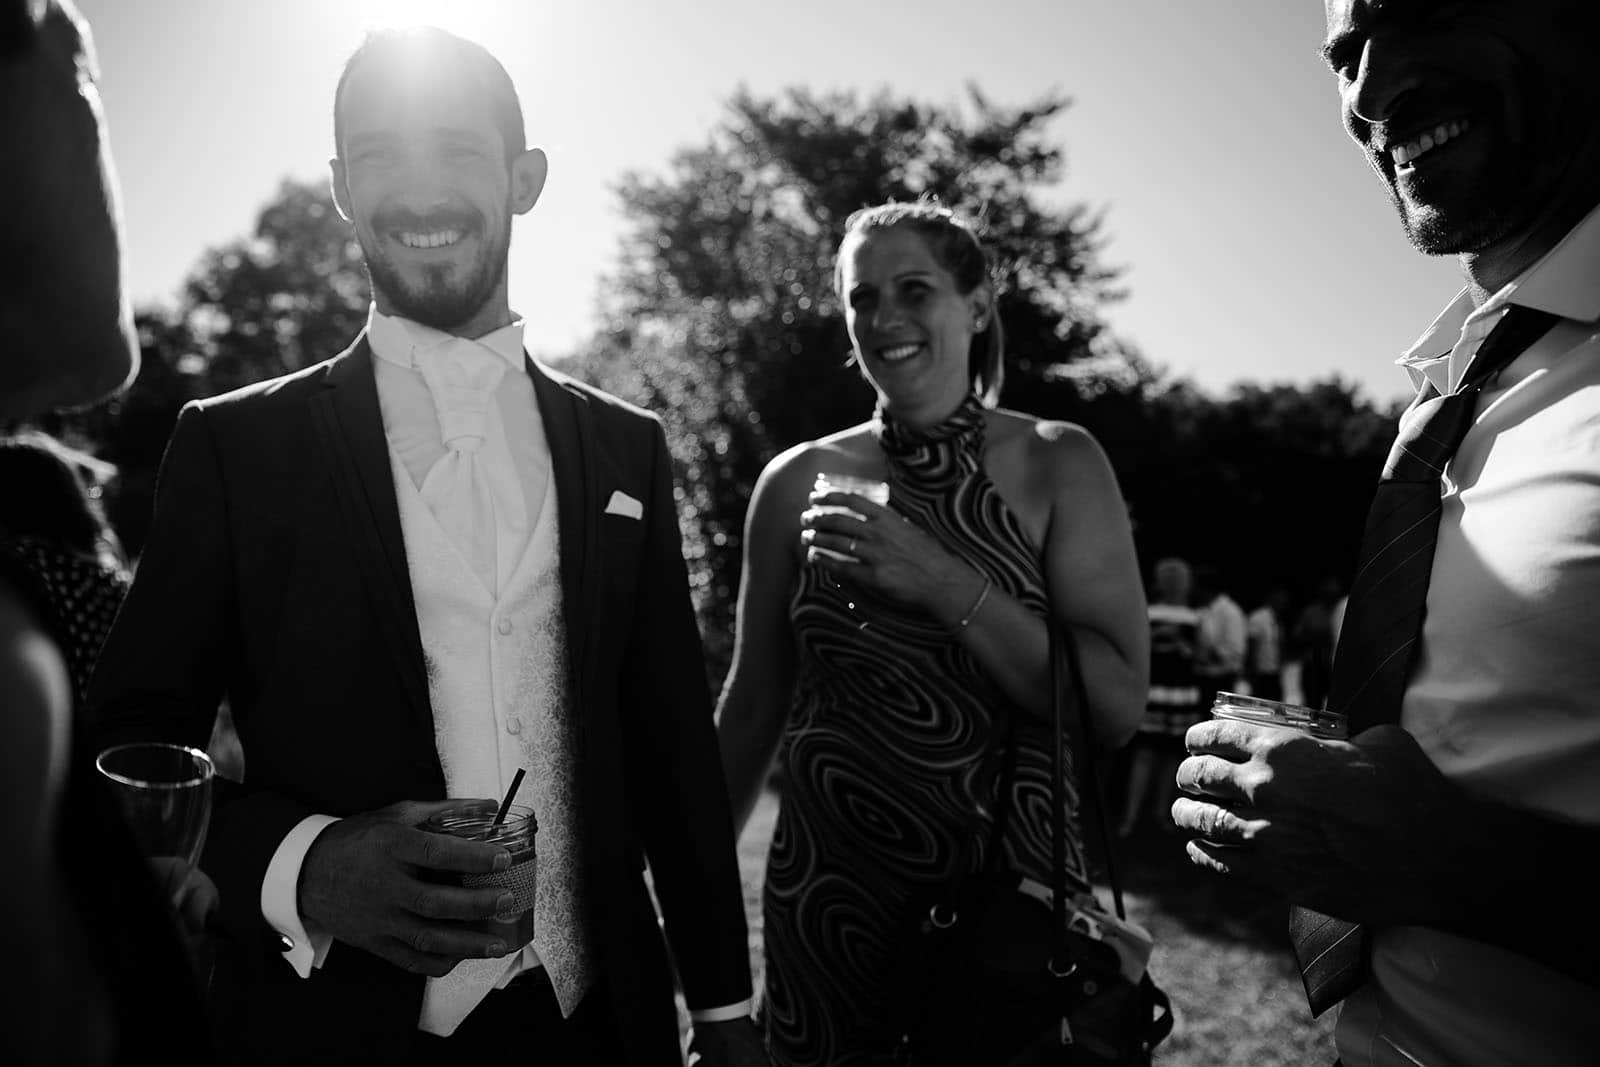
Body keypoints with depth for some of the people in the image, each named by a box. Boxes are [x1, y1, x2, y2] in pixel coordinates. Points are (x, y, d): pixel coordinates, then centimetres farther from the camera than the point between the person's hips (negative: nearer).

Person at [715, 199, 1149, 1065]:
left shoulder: (1057, 464, -6)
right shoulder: (799, 481, -3)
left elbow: (1116, 708, -13)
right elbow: (751, 709, 5)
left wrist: (945, 582, -23)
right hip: (825, 894, 1)